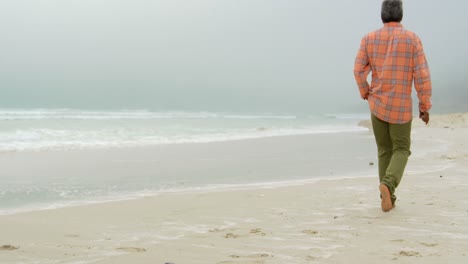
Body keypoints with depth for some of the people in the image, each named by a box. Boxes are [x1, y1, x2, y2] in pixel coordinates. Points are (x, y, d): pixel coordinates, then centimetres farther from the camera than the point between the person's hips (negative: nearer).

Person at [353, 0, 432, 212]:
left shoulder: (370, 38, -2)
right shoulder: (412, 39, -8)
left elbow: (359, 70, -7)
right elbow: (422, 75, -11)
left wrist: (365, 91, 14)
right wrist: (425, 106, -1)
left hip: (377, 104, 3)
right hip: (401, 107, -2)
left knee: (385, 150, 17)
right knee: (401, 150, 11)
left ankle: (388, 199, 14)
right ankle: (388, 185, -18)